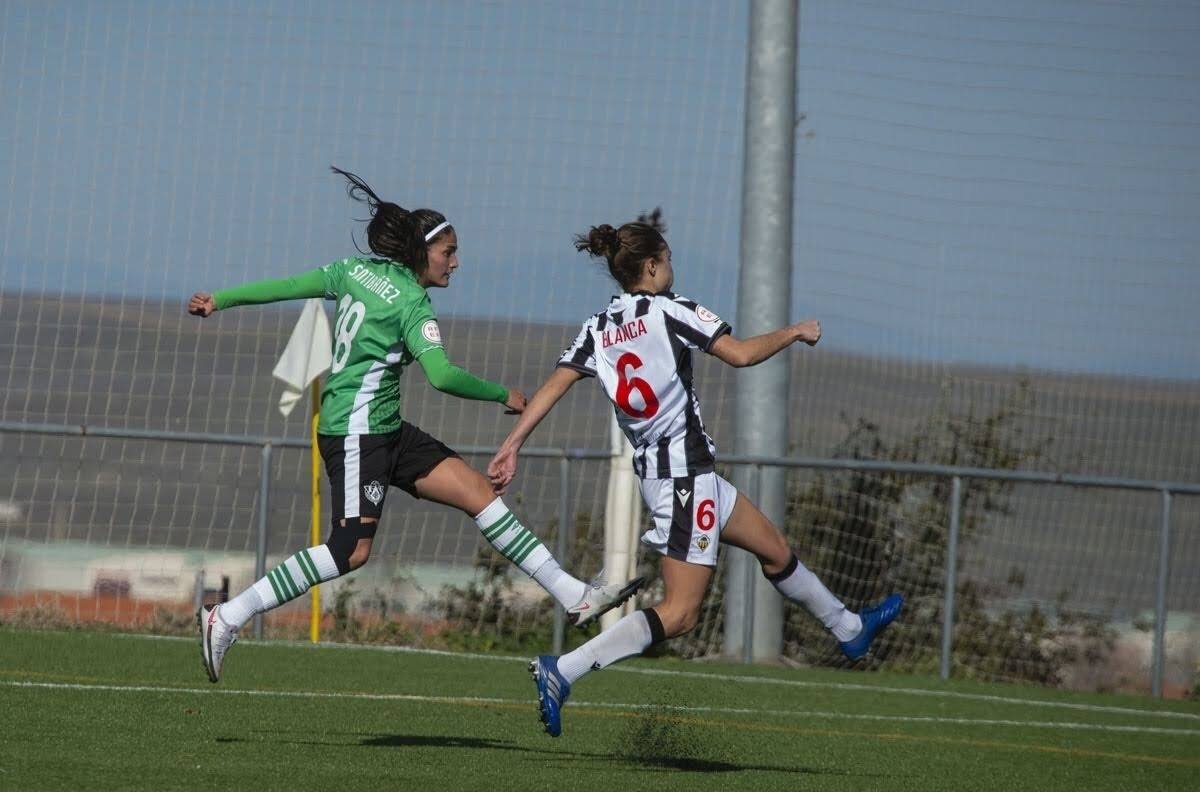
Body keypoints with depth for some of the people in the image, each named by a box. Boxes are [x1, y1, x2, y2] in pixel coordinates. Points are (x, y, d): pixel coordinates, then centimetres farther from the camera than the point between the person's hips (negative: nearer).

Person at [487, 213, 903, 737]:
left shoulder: (597, 330, 7)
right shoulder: (669, 311, -12)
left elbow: (552, 387, -2)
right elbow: (740, 354, -16)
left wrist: (511, 447, -3)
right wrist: (795, 333, 1)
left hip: (654, 470, 9)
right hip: (684, 472, -9)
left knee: (774, 548, 25)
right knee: (679, 613, -10)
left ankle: (849, 628, 42)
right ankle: (561, 672, -20)